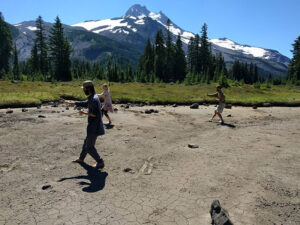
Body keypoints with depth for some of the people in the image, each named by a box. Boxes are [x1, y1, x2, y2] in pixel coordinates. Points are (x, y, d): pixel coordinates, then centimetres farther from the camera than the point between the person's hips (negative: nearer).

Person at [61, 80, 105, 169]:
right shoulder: (91, 98, 13)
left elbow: (95, 114, -27)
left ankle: (100, 162, 9)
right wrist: (67, 102, 23)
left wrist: (84, 113, -14)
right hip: (92, 126, 10)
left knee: (90, 147, -1)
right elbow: (81, 103, 21)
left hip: (94, 128, -10)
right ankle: (81, 158, 42)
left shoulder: (93, 99, -20)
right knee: (86, 142, 24)